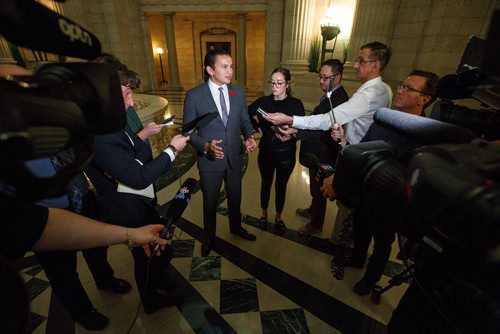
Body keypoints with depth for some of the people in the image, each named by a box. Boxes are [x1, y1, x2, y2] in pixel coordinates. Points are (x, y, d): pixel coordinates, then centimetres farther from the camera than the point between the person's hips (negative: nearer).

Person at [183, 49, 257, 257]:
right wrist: (206, 146, -27)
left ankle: (236, 227, 51)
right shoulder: (194, 96, -13)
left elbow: (245, 121, 6)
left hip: (235, 157, 4)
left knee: (235, 197, 22)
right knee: (210, 202, 16)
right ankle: (209, 237, 44)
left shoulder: (238, 92, -1)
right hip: (210, 160, -3)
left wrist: (249, 136, -15)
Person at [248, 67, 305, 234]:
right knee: (266, 183, 18)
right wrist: (258, 126, -7)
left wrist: (291, 136, -27)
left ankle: (278, 217, 39)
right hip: (266, 151, 1)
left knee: (281, 186, 15)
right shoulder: (263, 102, -5)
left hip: (286, 154, -1)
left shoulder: (296, 104, -9)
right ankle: (264, 213, 42)